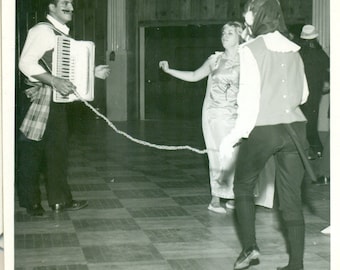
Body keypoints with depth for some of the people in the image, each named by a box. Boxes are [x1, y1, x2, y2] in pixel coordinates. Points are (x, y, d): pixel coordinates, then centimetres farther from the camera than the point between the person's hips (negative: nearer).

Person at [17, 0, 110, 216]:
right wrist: (54, 81, -29)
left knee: (58, 148, 11)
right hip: (39, 98, -9)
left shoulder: (63, 34, 15)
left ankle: (60, 199, 18)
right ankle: (31, 202, 13)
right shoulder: (42, 30, -12)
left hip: (58, 99, 9)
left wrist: (92, 72, 9)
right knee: (32, 151, 2)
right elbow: (26, 63, -22)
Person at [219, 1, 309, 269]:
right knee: (291, 197, 6)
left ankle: (250, 247, 9)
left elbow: (250, 96, -13)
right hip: (294, 128, 4)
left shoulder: (251, 50, -8)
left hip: (262, 129, -4)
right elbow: (303, 94, 14)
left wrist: (234, 136, -10)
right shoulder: (293, 50, 7)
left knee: (243, 187, 17)